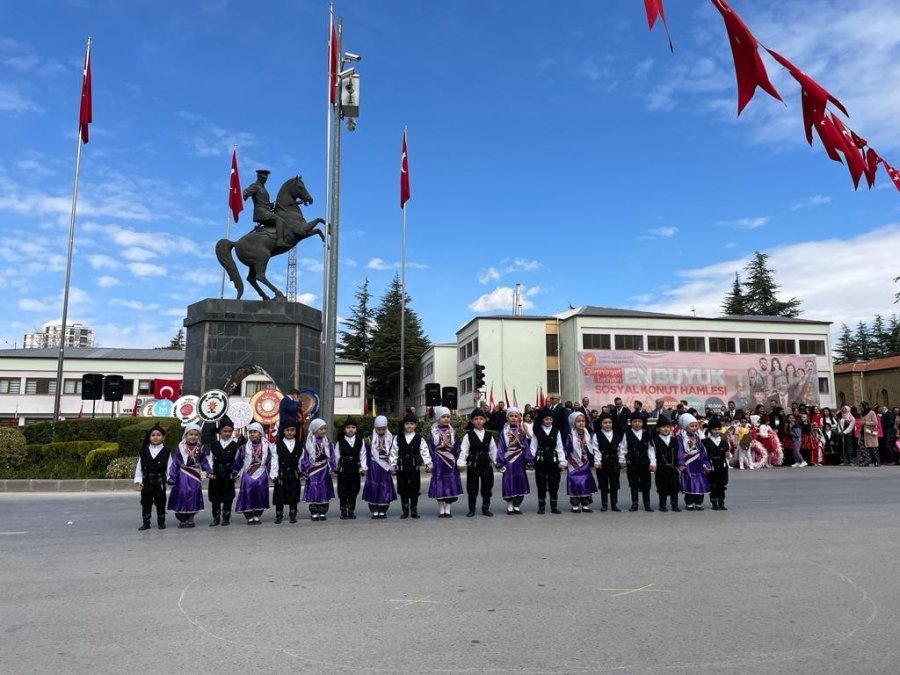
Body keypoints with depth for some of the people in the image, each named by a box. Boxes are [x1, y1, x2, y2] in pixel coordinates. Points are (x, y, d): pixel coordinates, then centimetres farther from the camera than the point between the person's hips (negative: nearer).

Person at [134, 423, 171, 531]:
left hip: (160, 481, -2)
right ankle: (146, 523, 19)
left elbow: (169, 467, -3)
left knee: (160, 502, 7)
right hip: (146, 481, 2)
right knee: (146, 502, 8)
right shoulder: (143, 451, 2)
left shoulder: (166, 452, -3)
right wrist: (138, 479, -3)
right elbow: (139, 466, 3)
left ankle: (161, 522, 18)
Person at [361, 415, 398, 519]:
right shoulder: (370, 439, -3)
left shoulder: (390, 438, 1)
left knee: (385, 488, 3)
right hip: (373, 467, -1)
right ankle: (374, 511, 9)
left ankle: (383, 511, 13)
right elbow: (365, 453, 1)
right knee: (373, 487, -1)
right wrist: (364, 467, -1)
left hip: (385, 467, 1)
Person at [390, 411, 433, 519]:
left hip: (414, 468, -1)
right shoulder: (398, 438, 7)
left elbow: (425, 453, 0)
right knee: (403, 490, 6)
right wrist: (393, 466, 2)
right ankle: (405, 511, 16)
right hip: (402, 468, 1)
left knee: (415, 489, 3)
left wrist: (428, 465, -7)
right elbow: (394, 453, 6)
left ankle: (414, 510, 14)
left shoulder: (419, 439, 4)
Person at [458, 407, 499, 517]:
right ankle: (471, 509, 16)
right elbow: (463, 450, -8)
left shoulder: (489, 436, 5)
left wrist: (497, 463, 7)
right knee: (472, 488, 5)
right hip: (473, 465, -2)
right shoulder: (468, 436, -4)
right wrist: (461, 463, -16)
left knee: (487, 488, 8)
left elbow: (493, 451, 8)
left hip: (486, 464, 3)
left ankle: (486, 509, 22)